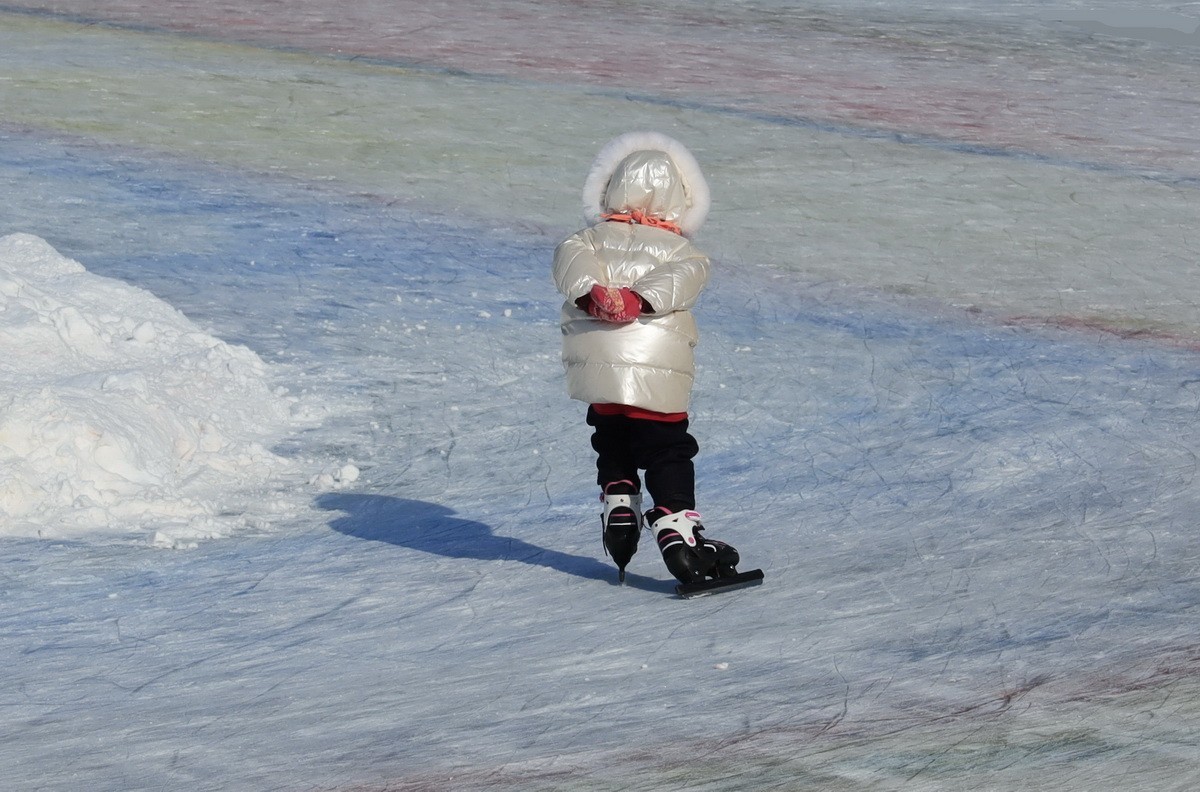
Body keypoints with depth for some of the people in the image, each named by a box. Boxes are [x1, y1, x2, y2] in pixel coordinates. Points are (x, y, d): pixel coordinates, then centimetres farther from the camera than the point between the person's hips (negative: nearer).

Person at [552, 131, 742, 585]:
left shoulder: (591, 240, 16)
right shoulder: (681, 250, 10)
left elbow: (572, 259, -6)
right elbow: (684, 275, -12)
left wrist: (591, 293, -21)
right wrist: (641, 300, -25)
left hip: (595, 366, 3)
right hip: (659, 376, -3)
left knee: (612, 444, 27)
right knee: (668, 454, 0)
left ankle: (619, 511, 24)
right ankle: (677, 534, -11)